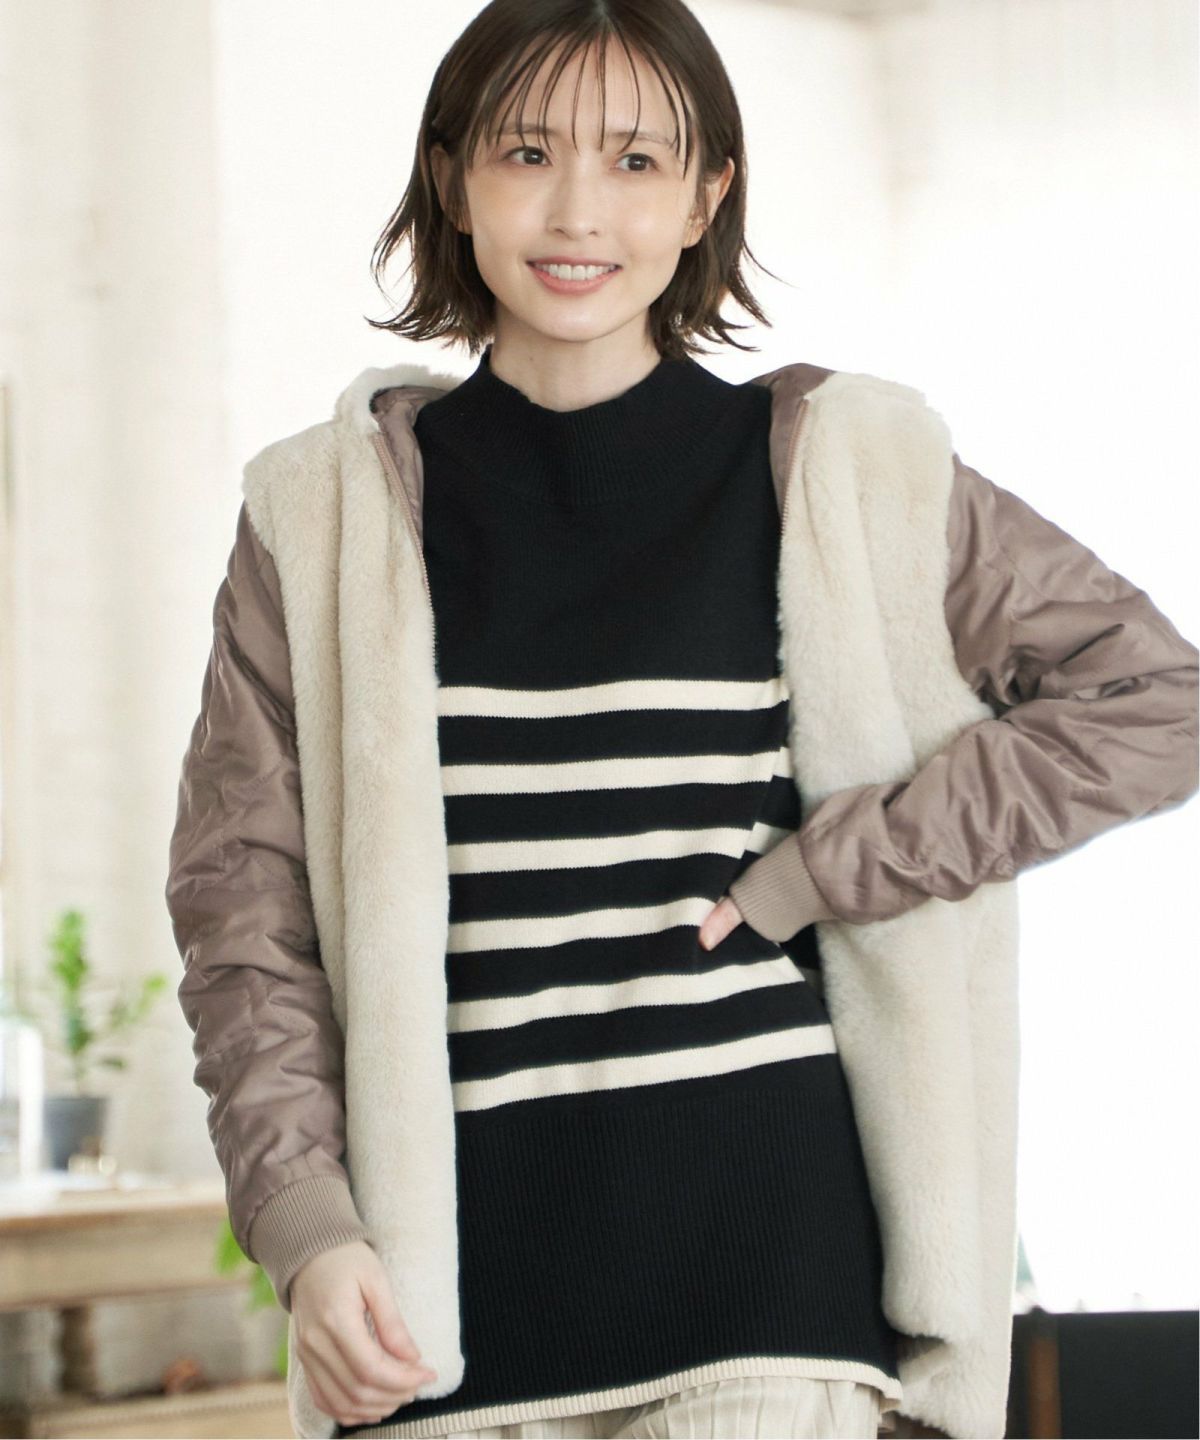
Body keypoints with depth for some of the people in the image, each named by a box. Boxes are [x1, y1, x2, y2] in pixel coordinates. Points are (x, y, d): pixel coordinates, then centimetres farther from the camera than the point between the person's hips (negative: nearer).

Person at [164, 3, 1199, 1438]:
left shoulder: (833, 471, 6)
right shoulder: (329, 511, 9)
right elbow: (242, 886, 7)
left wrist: (820, 873, -3)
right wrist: (303, 1220, -6)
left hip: (755, 1235, -1)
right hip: (458, 1248, 1)